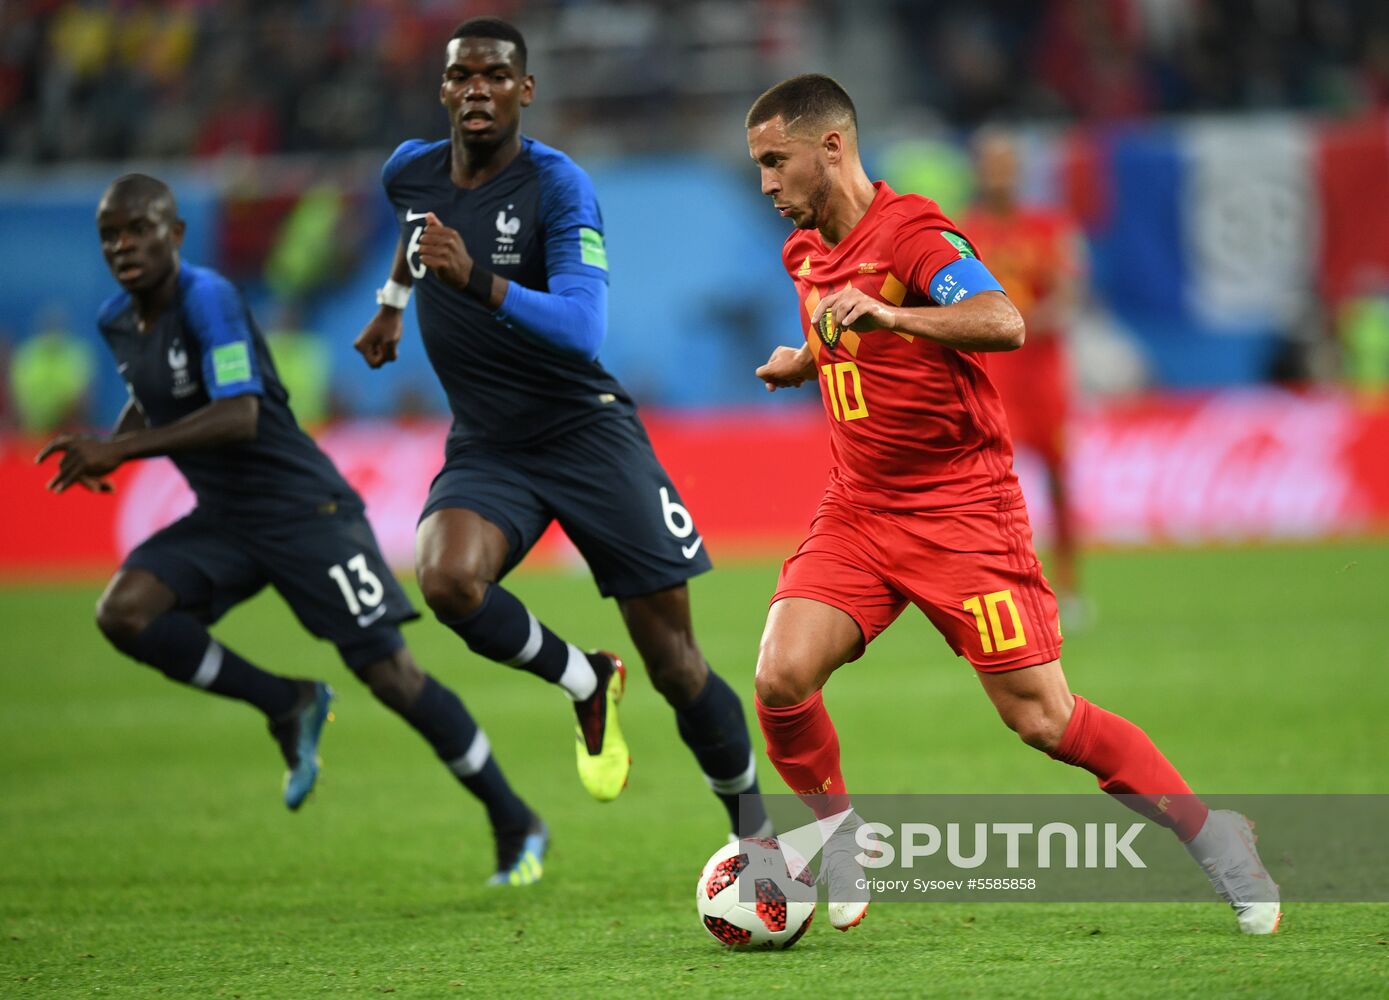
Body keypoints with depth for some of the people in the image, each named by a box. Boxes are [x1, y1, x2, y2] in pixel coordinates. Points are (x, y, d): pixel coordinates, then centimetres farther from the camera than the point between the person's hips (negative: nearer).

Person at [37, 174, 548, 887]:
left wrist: (120, 449, -33)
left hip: (304, 509, -7)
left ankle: (517, 827, 8)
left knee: (388, 673, -8)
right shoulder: (117, 321, 5)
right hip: (223, 519, 7)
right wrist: (106, 449, 5)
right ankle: (288, 707, 1)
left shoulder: (207, 299, -20)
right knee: (124, 610, -17)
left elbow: (239, 416, -31)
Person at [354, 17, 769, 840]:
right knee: (447, 577, -30)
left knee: (674, 662, -4)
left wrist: (476, 281, -41)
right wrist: (393, 301, 38)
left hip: (587, 432, -4)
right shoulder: (411, 171, 0)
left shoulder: (558, 185, -16)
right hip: (486, 451, 4)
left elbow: (582, 329, -29)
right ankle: (586, 684, -3)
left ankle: (754, 823, 18)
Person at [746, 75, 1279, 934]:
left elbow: (1002, 322, -34)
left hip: (960, 508, -6)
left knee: (1043, 718, -8)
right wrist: (802, 362, 11)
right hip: (858, 509, 6)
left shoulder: (911, 231, -16)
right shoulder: (805, 253, 9)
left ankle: (1212, 837, 8)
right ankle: (839, 837, 7)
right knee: (781, 678, -16)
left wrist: (888, 315, -47)